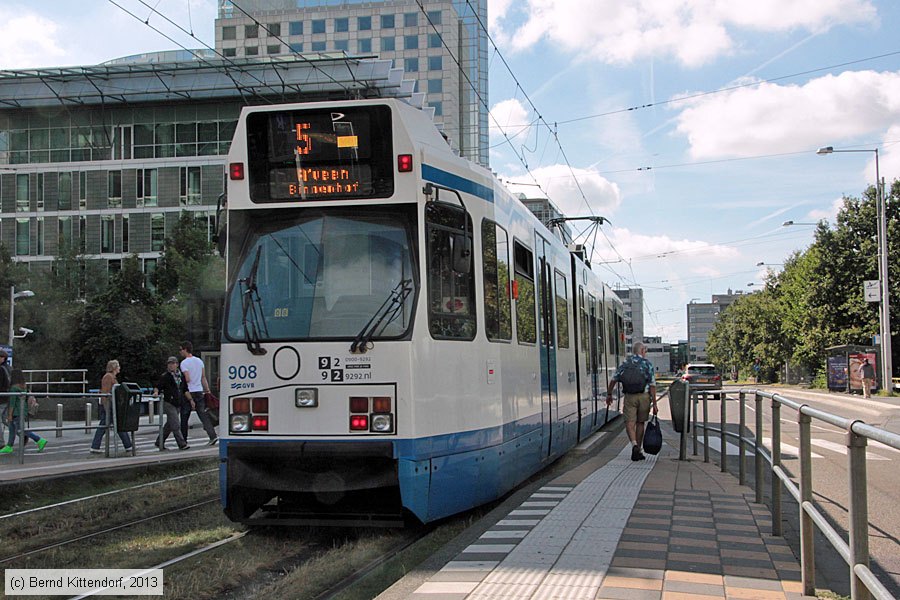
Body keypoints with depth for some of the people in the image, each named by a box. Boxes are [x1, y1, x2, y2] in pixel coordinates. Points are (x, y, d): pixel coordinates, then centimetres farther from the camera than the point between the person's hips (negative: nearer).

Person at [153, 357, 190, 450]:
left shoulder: (181, 376, 11)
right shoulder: (164, 376, -3)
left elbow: (185, 389, 16)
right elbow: (158, 386, -3)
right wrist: (156, 392, -24)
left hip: (178, 403, 6)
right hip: (169, 403, -6)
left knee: (169, 425, 12)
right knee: (176, 425, -11)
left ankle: (159, 442, 24)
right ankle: (182, 444, -9)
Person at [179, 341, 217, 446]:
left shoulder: (184, 363, -11)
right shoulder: (199, 361, 11)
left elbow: (187, 379, -18)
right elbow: (203, 377, 13)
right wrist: (207, 390, 16)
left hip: (189, 393, -6)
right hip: (199, 392, 6)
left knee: (184, 417, 6)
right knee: (203, 415, 1)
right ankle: (213, 436, -14)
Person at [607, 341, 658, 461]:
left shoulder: (625, 363, 6)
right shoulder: (647, 364, 0)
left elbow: (613, 380, 5)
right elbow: (652, 385, -6)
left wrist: (609, 394, 18)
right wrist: (654, 404, -4)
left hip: (629, 397, 0)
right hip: (644, 396, 0)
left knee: (630, 422, -2)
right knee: (640, 423, 12)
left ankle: (634, 445, -27)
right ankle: (638, 451, 17)